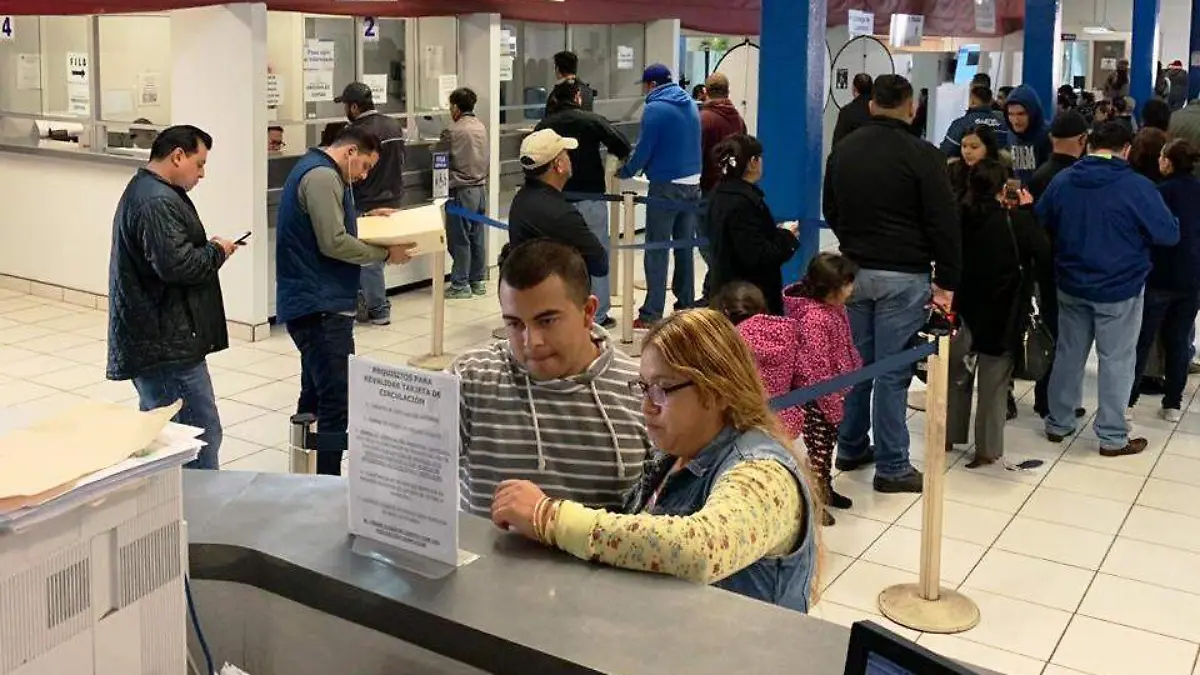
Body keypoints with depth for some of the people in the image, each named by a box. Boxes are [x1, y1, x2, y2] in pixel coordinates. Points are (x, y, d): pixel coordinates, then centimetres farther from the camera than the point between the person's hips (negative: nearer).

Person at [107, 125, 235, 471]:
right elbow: (177, 264, -26)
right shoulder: (158, 202, -18)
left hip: (149, 338, 11)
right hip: (168, 343, -11)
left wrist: (206, 248, 11)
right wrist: (216, 252, -9)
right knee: (202, 436, -7)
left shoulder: (143, 190, 18)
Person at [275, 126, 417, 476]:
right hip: (321, 306, -11)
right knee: (337, 401, -11)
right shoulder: (322, 176, -15)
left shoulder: (315, 170, 19)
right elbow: (333, 243, -20)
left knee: (317, 393, 17)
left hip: (313, 302, 11)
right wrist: (385, 253, -11)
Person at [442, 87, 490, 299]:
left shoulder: (454, 130, -14)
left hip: (462, 190, -7)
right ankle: (478, 281, 18)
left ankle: (460, 285, 2)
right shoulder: (481, 127, 7)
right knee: (477, 238, 12)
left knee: (459, 240, -1)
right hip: (481, 188, 7)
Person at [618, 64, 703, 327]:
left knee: (657, 251, -2)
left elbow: (644, 150, -13)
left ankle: (651, 314, -2)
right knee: (685, 248, 15)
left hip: (666, 187, -7)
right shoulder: (690, 105, 10)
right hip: (693, 186, 7)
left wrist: (625, 172, 3)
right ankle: (686, 307, 21)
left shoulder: (655, 109, -12)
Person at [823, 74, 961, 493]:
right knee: (892, 371, -2)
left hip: (852, 271, 6)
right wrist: (946, 281, -6)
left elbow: (830, 211, 18)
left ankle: (851, 448, 25)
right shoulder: (922, 156, -10)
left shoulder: (843, 151, 7)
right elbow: (944, 224, -11)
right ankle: (891, 467, 5)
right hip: (902, 277, -6)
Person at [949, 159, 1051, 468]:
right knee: (993, 382, 6)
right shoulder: (1015, 220, -16)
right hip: (1002, 313, -3)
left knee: (957, 374, 17)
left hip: (965, 308, 3)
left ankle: (949, 436, 26)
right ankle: (987, 448, 12)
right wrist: (1028, 211, -1)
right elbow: (1043, 252, -10)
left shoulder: (962, 217, -6)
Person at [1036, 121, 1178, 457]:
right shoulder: (1137, 186, -17)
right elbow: (1170, 234, -11)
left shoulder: (1062, 180, -2)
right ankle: (1112, 438, 14)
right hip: (1119, 290, -4)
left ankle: (1058, 423, 26)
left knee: (1068, 354, 16)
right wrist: (1137, 232, 6)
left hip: (1071, 286, 5)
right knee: (1116, 361, 7)